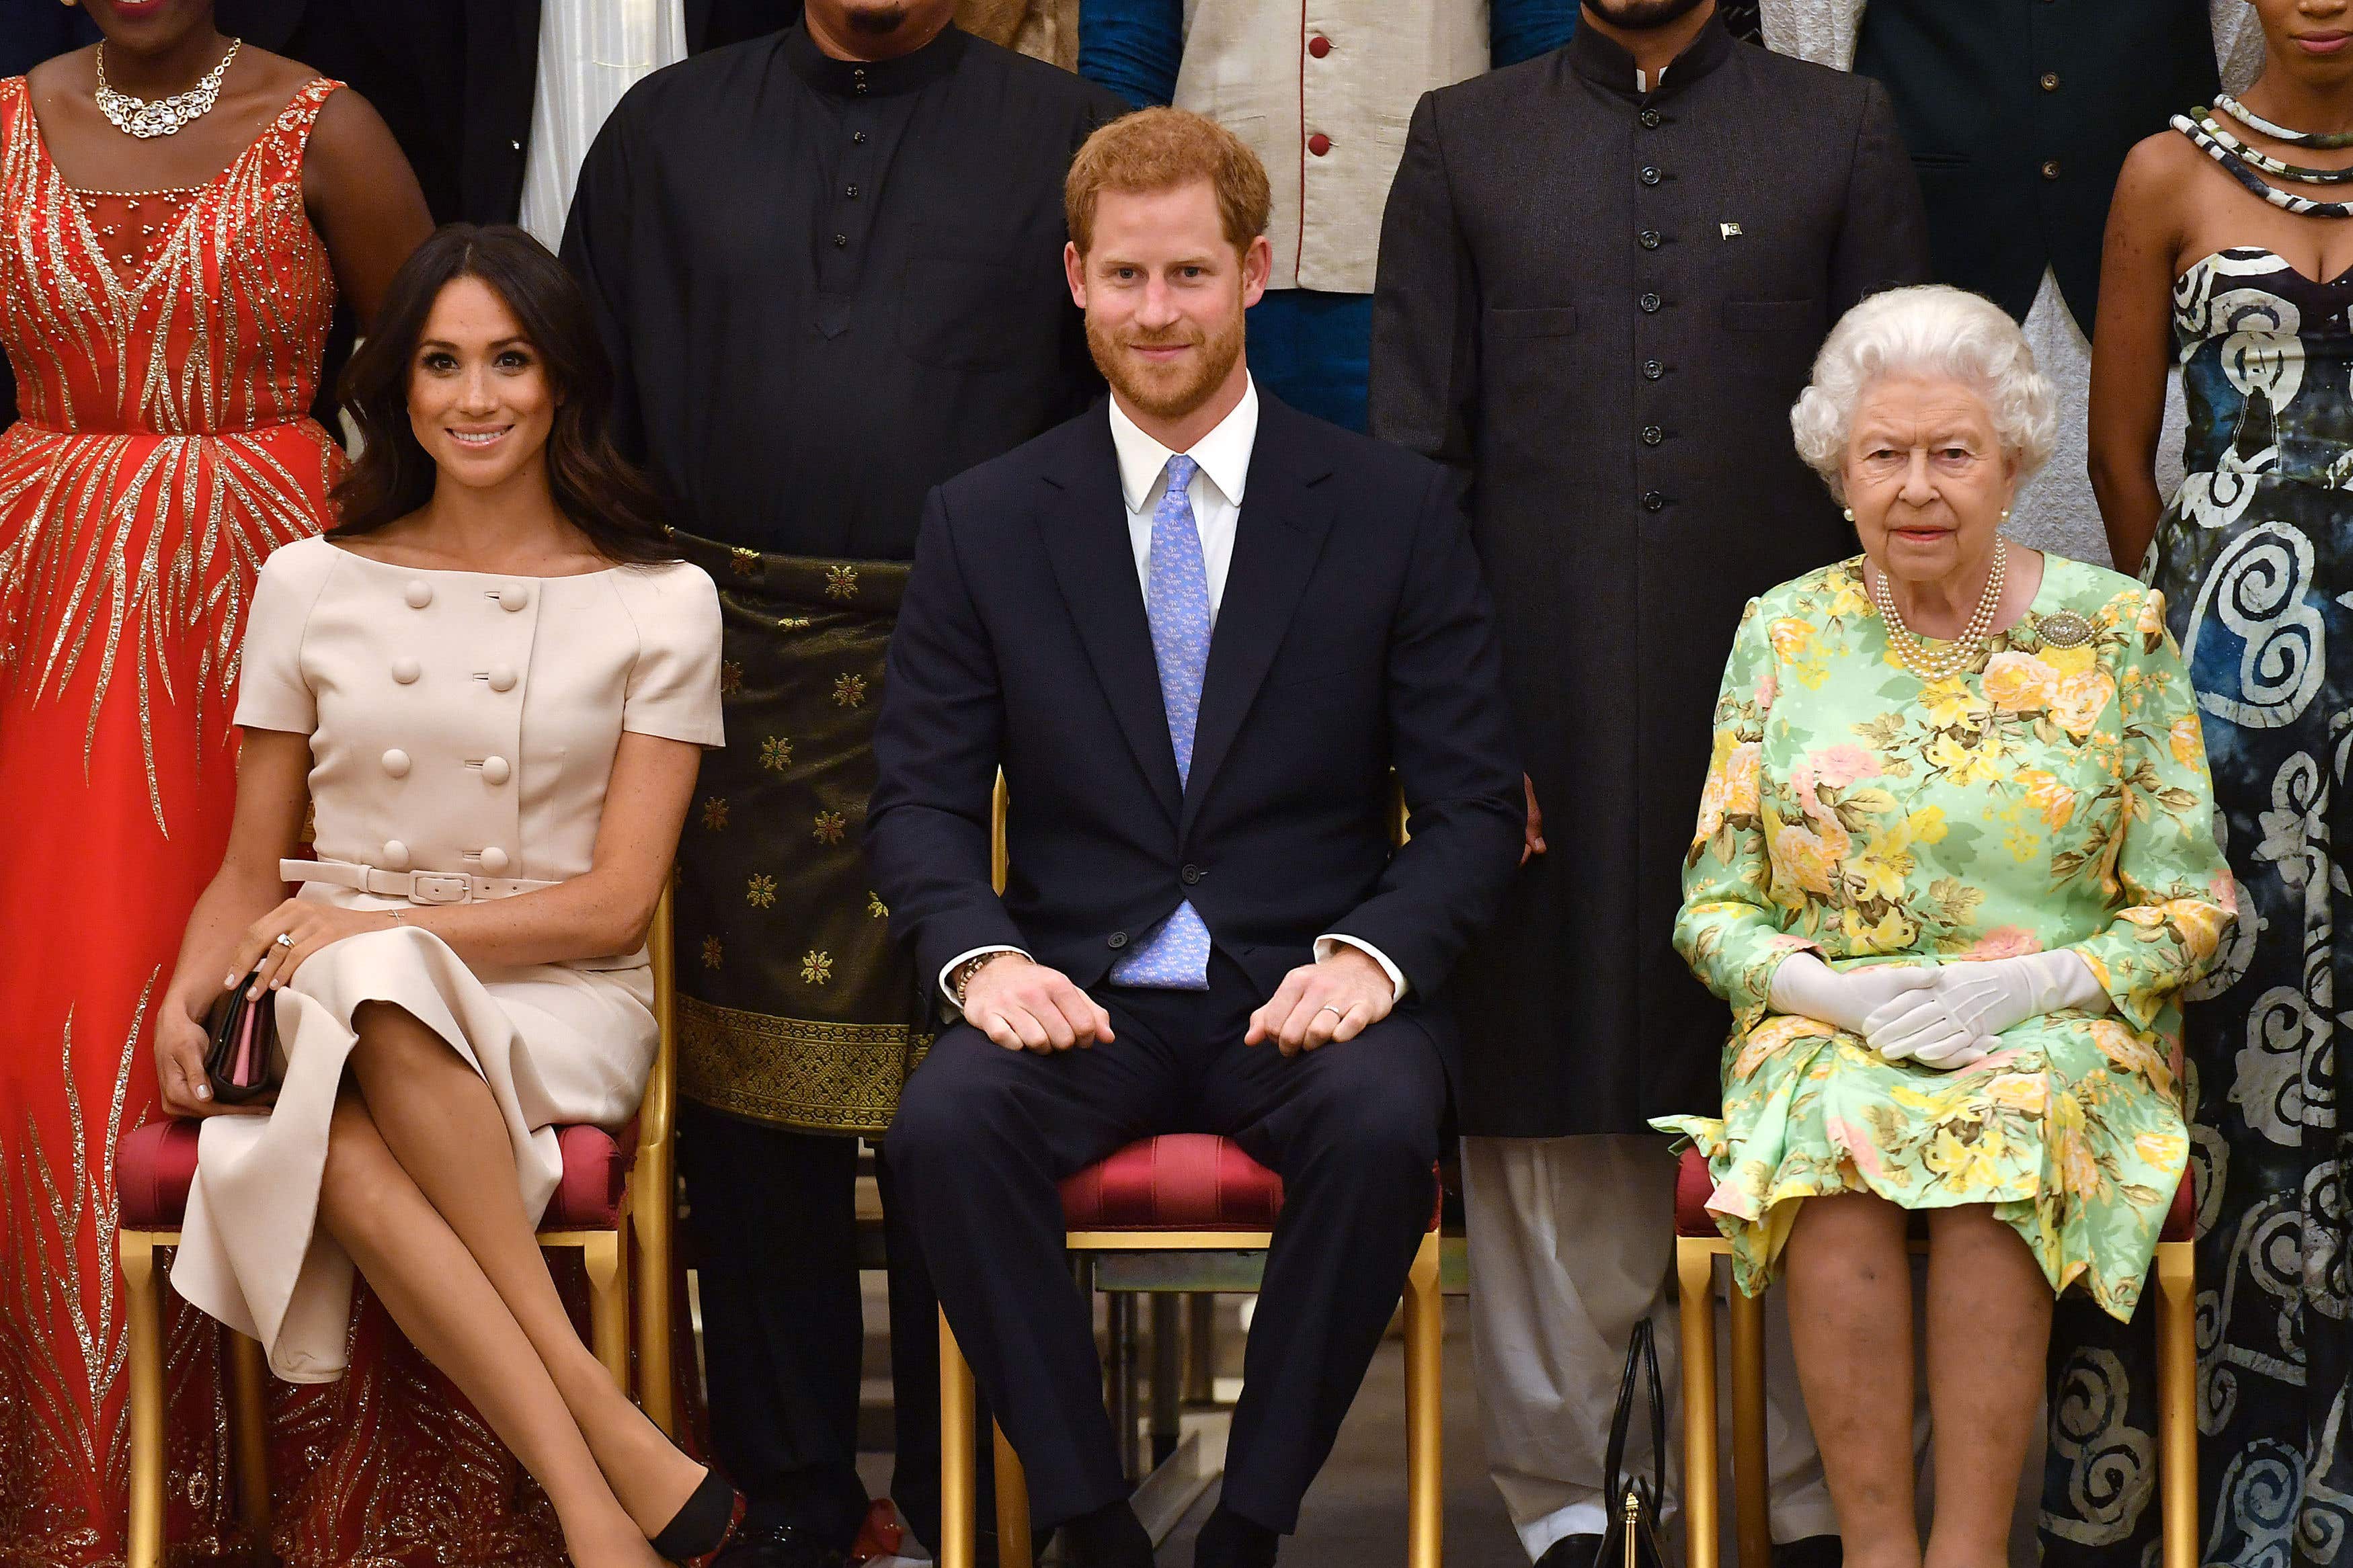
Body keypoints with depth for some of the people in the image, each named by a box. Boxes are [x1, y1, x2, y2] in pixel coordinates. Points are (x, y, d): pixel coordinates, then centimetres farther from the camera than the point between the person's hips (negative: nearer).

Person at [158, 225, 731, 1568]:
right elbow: (251, 874, 16)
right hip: (337, 1002, 2)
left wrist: (375, 930, -12)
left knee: (372, 980, -38)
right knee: (340, 1151, -37)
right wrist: (186, 998, -6)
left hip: (561, 1003, -2)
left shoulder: (661, 603, 6)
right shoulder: (313, 585, 13)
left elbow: (616, 901, 0)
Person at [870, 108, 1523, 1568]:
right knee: (946, 1120, -31)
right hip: (1082, 995, 1)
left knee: (1382, 1124, -34)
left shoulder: (1396, 511, 5)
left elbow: (1475, 802, 3)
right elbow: (920, 798, 6)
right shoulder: (984, 524, 8)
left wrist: (1371, 956, -16)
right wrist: (983, 955, -15)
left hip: (1305, 997, -1)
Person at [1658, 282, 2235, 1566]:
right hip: (1826, 1026, 1)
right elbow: (1713, 906, 7)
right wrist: (1834, 988, -13)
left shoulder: (2116, 632, 3)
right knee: (1832, 1128, -33)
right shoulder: (1784, 634, 7)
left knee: (2008, 1124, -34)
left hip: (2061, 1032, -1)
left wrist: (2035, 983, -14)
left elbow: (2187, 906, 3)